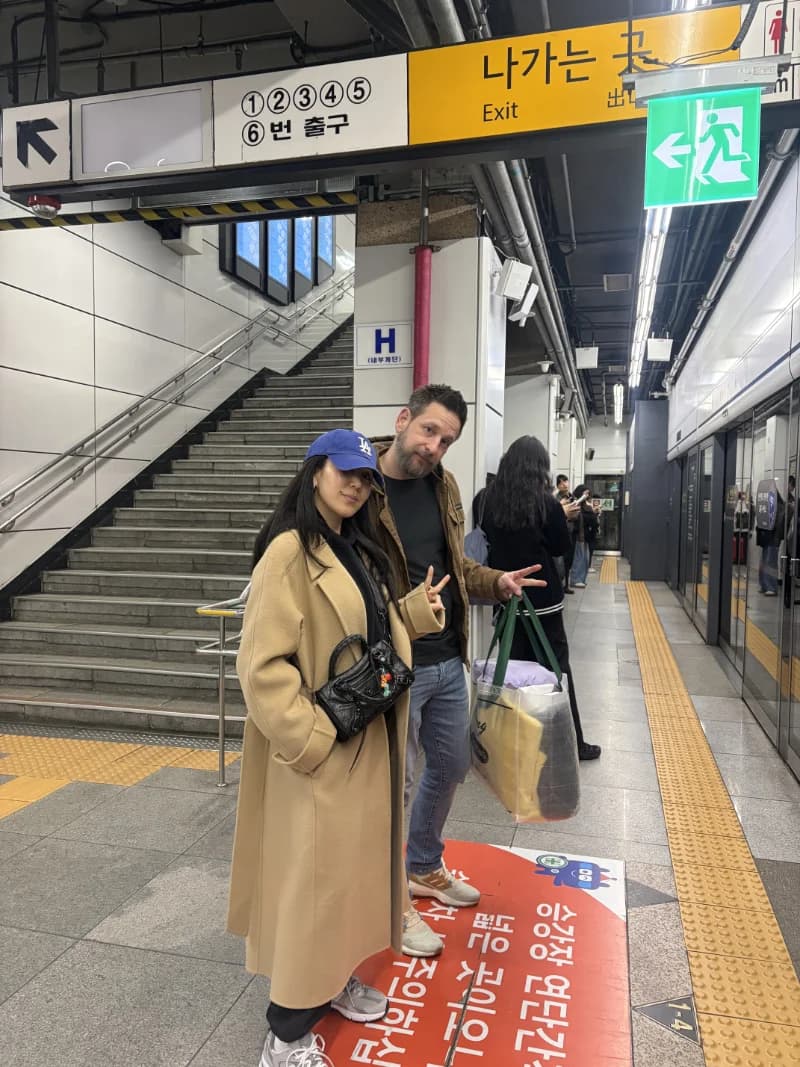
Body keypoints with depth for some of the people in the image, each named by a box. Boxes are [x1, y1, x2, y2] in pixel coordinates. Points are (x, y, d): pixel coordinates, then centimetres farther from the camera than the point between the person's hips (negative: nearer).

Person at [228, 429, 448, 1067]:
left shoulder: (358, 551, 10)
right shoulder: (290, 551, -18)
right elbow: (262, 665, -22)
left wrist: (415, 612, 2)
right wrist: (310, 738, -22)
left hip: (370, 742, 9)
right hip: (320, 751, -9)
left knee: (354, 866, 21)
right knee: (313, 878, 4)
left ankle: (335, 979, 43)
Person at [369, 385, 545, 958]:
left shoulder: (444, 485, 5)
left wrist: (496, 582, 0)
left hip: (449, 660, 8)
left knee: (451, 767, 23)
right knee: (396, 785, 8)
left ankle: (424, 867, 48)